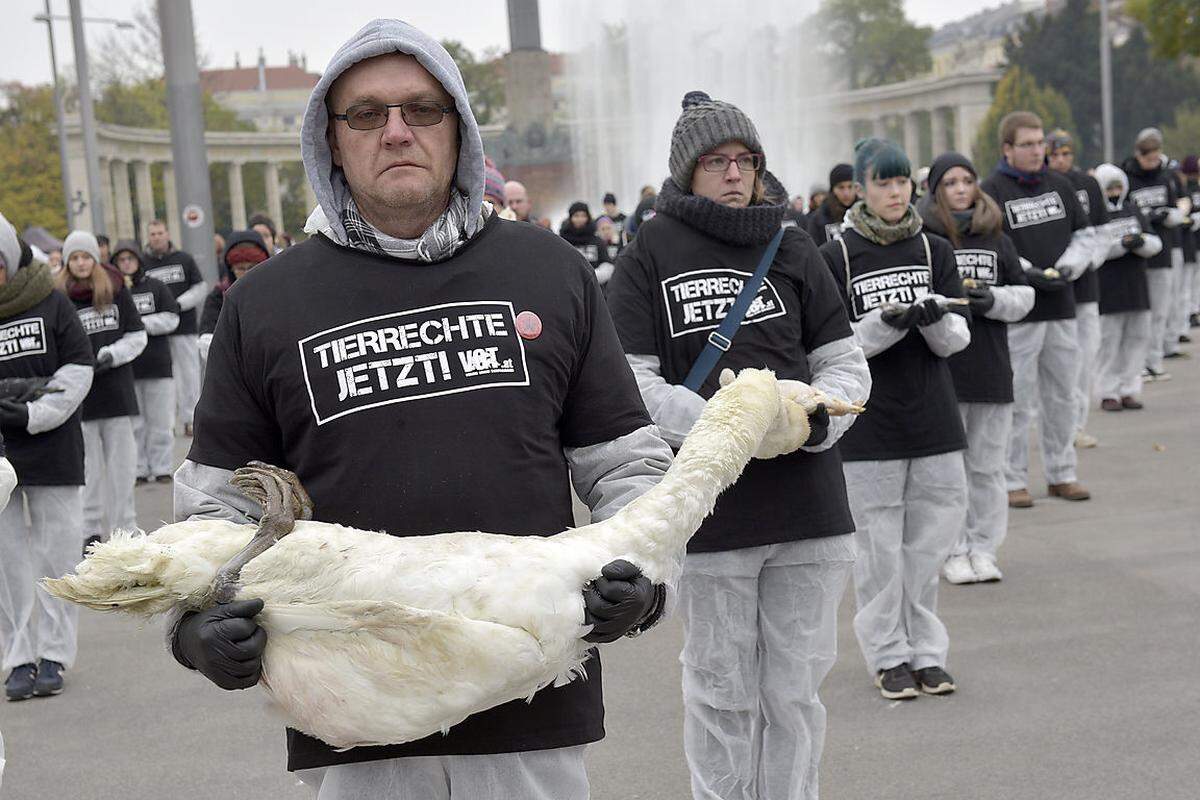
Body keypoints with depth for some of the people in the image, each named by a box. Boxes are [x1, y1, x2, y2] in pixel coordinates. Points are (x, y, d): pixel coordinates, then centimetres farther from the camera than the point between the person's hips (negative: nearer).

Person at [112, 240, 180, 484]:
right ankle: (138, 469, 11)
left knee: (160, 421, 4)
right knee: (133, 423, 3)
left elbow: (171, 319, 0)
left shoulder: (156, 287, 7)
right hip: (126, 368, -1)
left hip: (158, 364, 1)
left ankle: (162, 468, 13)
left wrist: (141, 323, -9)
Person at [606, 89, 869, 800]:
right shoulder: (650, 254, 0)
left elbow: (846, 365, 12)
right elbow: (634, 383, -7)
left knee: (796, 692, 9)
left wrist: (815, 418, -9)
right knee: (721, 694, 8)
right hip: (710, 511, -2)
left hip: (809, 501, 3)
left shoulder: (791, 246, 10)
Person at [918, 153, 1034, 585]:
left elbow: (1024, 295, 12)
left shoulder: (995, 238, 11)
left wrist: (992, 300, -7)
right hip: (939, 367, -3)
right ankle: (954, 553, 11)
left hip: (991, 366, 4)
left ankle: (983, 549, 17)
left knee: (987, 466, 8)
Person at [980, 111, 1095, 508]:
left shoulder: (1060, 186, 11)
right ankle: (1013, 480, 5)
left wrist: (1066, 267, -3)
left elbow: (1085, 236, 15)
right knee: (1018, 402, -4)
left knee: (1062, 397, 13)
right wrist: (1027, 274, -20)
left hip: (1061, 310, 6)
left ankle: (1062, 473, 24)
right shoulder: (991, 191, -7)